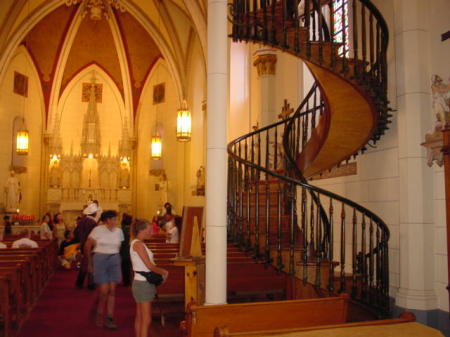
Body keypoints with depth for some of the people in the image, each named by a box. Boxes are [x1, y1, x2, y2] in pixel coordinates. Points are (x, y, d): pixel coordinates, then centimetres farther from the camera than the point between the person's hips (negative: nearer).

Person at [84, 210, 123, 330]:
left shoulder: (119, 231, 5)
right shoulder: (97, 230, -7)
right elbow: (87, 246, 0)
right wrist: (90, 263, 6)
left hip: (114, 261, 4)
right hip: (100, 260, -4)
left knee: (112, 290, 1)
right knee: (104, 291, -4)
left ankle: (109, 319, 9)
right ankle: (99, 315, 20)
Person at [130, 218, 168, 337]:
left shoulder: (138, 243, 14)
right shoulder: (138, 244, -15)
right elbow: (149, 265, -17)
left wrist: (161, 271, 3)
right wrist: (163, 272, -4)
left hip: (141, 283, 10)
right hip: (143, 284, -10)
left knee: (139, 317, 14)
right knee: (146, 319, -7)